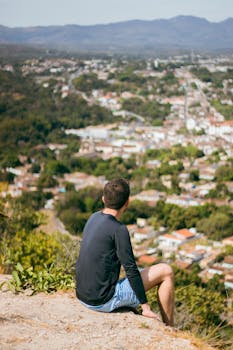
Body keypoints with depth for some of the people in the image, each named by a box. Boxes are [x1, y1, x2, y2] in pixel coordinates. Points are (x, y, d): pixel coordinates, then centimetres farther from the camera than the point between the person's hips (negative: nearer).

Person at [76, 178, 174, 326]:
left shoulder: (93, 218, 6)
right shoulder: (118, 229, -18)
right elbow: (131, 270, -16)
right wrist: (146, 306, -8)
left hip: (83, 296, 9)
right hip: (104, 301, -8)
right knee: (166, 271, 2)